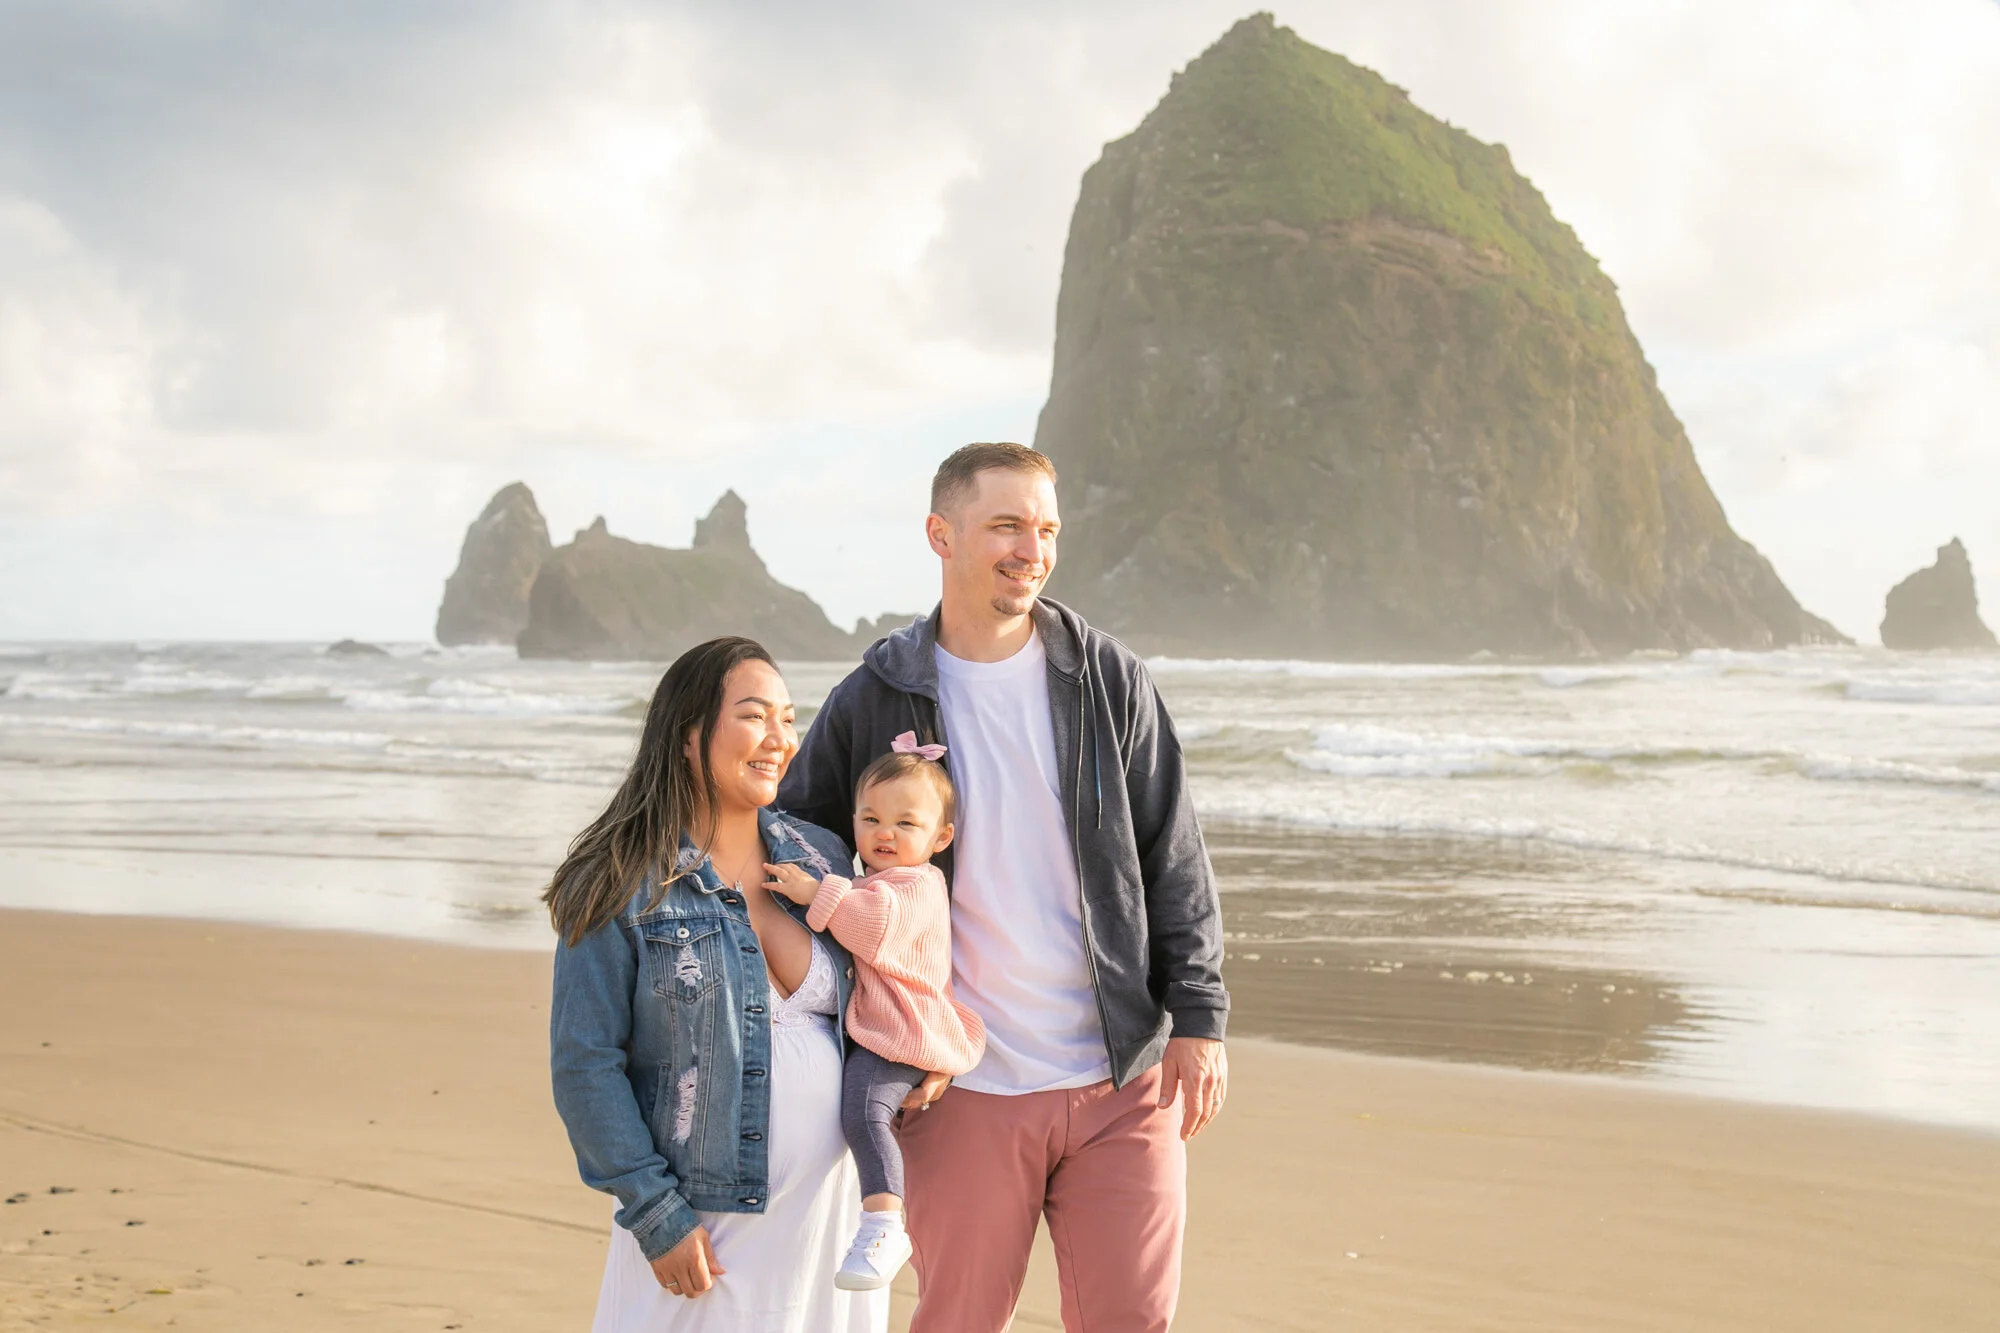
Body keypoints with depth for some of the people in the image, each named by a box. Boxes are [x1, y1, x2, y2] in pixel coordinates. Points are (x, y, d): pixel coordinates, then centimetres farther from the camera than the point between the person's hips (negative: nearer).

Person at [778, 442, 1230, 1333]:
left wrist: (1197, 1019, -2)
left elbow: (1174, 862, 5)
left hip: (1123, 1076, 1)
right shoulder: (873, 701, 1)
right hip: (965, 1088, 0)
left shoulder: (1110, 679, 3)